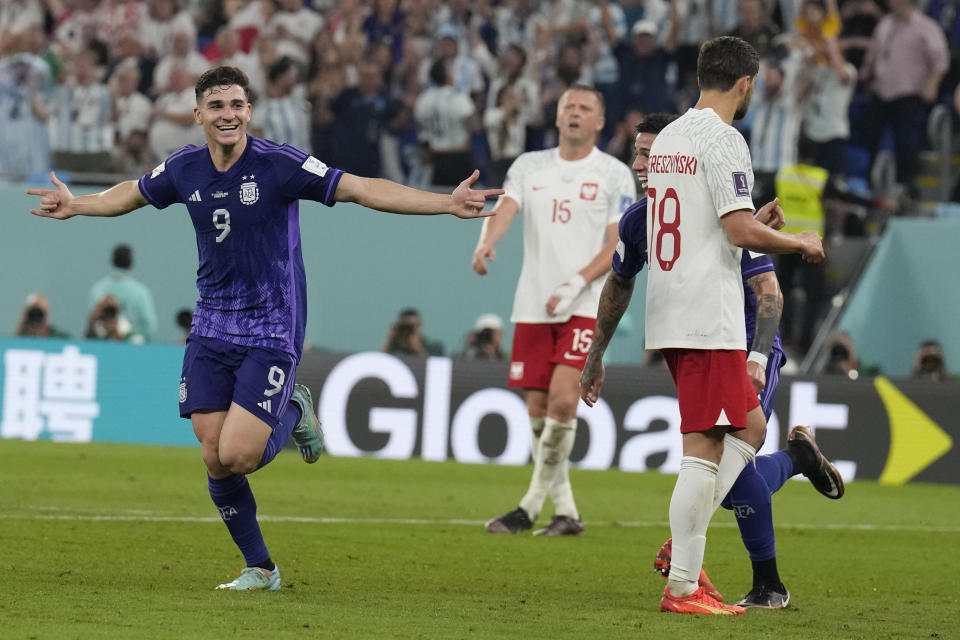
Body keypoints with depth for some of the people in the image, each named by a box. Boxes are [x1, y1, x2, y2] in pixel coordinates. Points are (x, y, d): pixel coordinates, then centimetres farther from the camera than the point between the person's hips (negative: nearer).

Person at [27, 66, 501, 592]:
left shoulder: (278, 164, -14)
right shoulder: (184, 169, 1)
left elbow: (362, 189, -17)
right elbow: (131, 194, 24)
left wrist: (447, 203, -24)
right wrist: (75, 206, 33)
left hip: (271, 331, -5)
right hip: (212, 327, 5)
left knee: (237, 456, -16)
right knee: (214, 459, -1)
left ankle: (294, 414, 18)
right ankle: (260, 570, 17)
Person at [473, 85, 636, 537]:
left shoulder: (614, 175, 2)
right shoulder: (529, 166, 11)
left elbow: (618, 246, -3)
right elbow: (505, 208, -5)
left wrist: (576, 283, -16)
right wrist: (486, 242, -27)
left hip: (584, 308, -4)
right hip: (532, 307, 4)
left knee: (562, 401, -18)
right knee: (537, 410, 2)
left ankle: (531, 505, -7)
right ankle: (565, 511, 12)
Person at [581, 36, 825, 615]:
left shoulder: (668, 138, 16)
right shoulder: (722, 140, -12)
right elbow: (740, 231, -19)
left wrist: (755, 220, 25)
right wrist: (800, 242, -2)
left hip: (671, 317, 9)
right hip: (709, 318, -9)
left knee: (750, 428, 17)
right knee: (704, 447, -7)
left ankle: (685, 545, 7)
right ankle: (683, 587, -7)